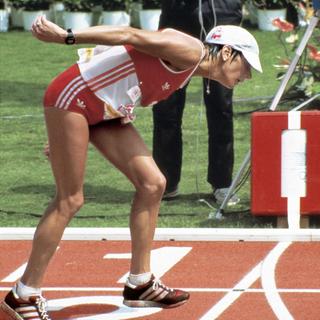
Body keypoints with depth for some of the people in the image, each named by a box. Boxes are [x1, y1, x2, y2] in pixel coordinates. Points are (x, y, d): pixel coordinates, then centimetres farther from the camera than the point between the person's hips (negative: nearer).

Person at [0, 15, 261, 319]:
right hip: (73, 96, -10)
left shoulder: (186, 72, 17)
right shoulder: (189, 51, -12)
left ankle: (140, 284, 13)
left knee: (152, 184, 4)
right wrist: (67, 36, -28)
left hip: (104, 111, 10)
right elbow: (131, 36, -20)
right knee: (70, 200, -7)